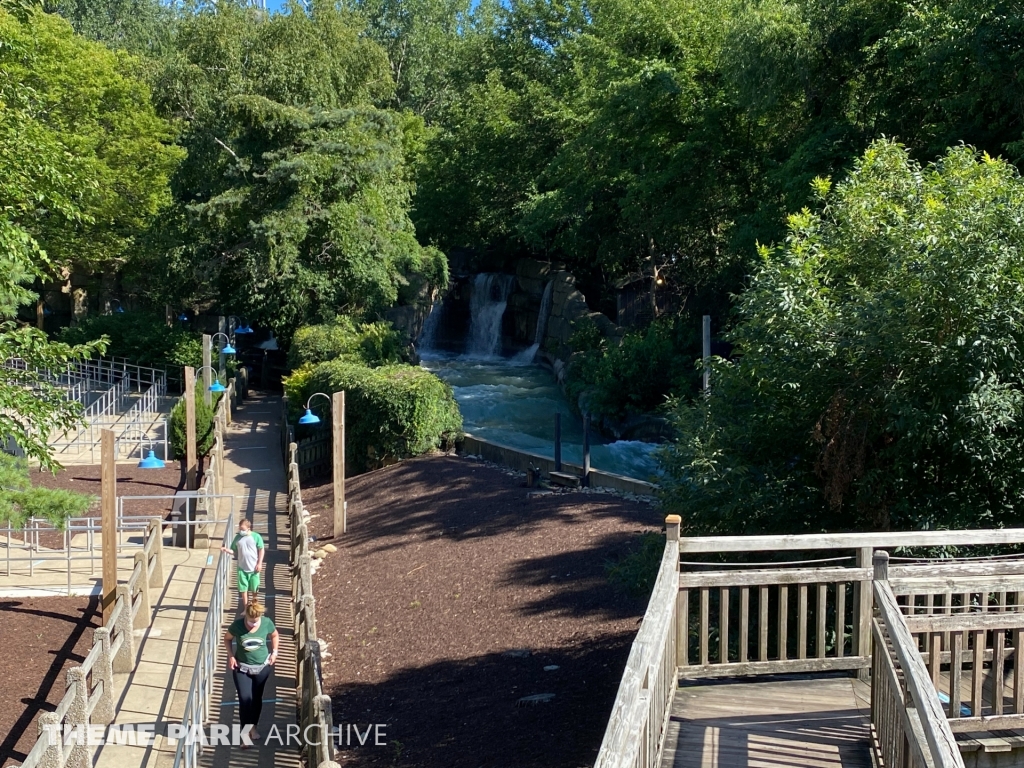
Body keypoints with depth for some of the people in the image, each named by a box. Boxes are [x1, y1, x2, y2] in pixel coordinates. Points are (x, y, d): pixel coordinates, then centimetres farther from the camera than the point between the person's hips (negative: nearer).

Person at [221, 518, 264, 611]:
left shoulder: (256, 537, -9)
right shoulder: (238, 537, 0)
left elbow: (261, 550, -4)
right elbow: (234, 551, 5)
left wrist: (259, 563, -9)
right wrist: (227, 550, -15)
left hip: (254, 568, -2)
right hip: (242, 568, 2)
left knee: (254, 589, 9)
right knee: (243, 589, 7)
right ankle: (246, 608, 20)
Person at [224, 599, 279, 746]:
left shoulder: (267, 623, -16)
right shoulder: (237, 625, -20)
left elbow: (275, 635, 5)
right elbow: (227, 638, -1)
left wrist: (274, 652, -4)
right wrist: (231, 656, -10)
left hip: (262, 667, 2)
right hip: (242, 668, -2)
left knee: (257, 698, 14)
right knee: (245, 699, -10)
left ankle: (253, 727, 34)